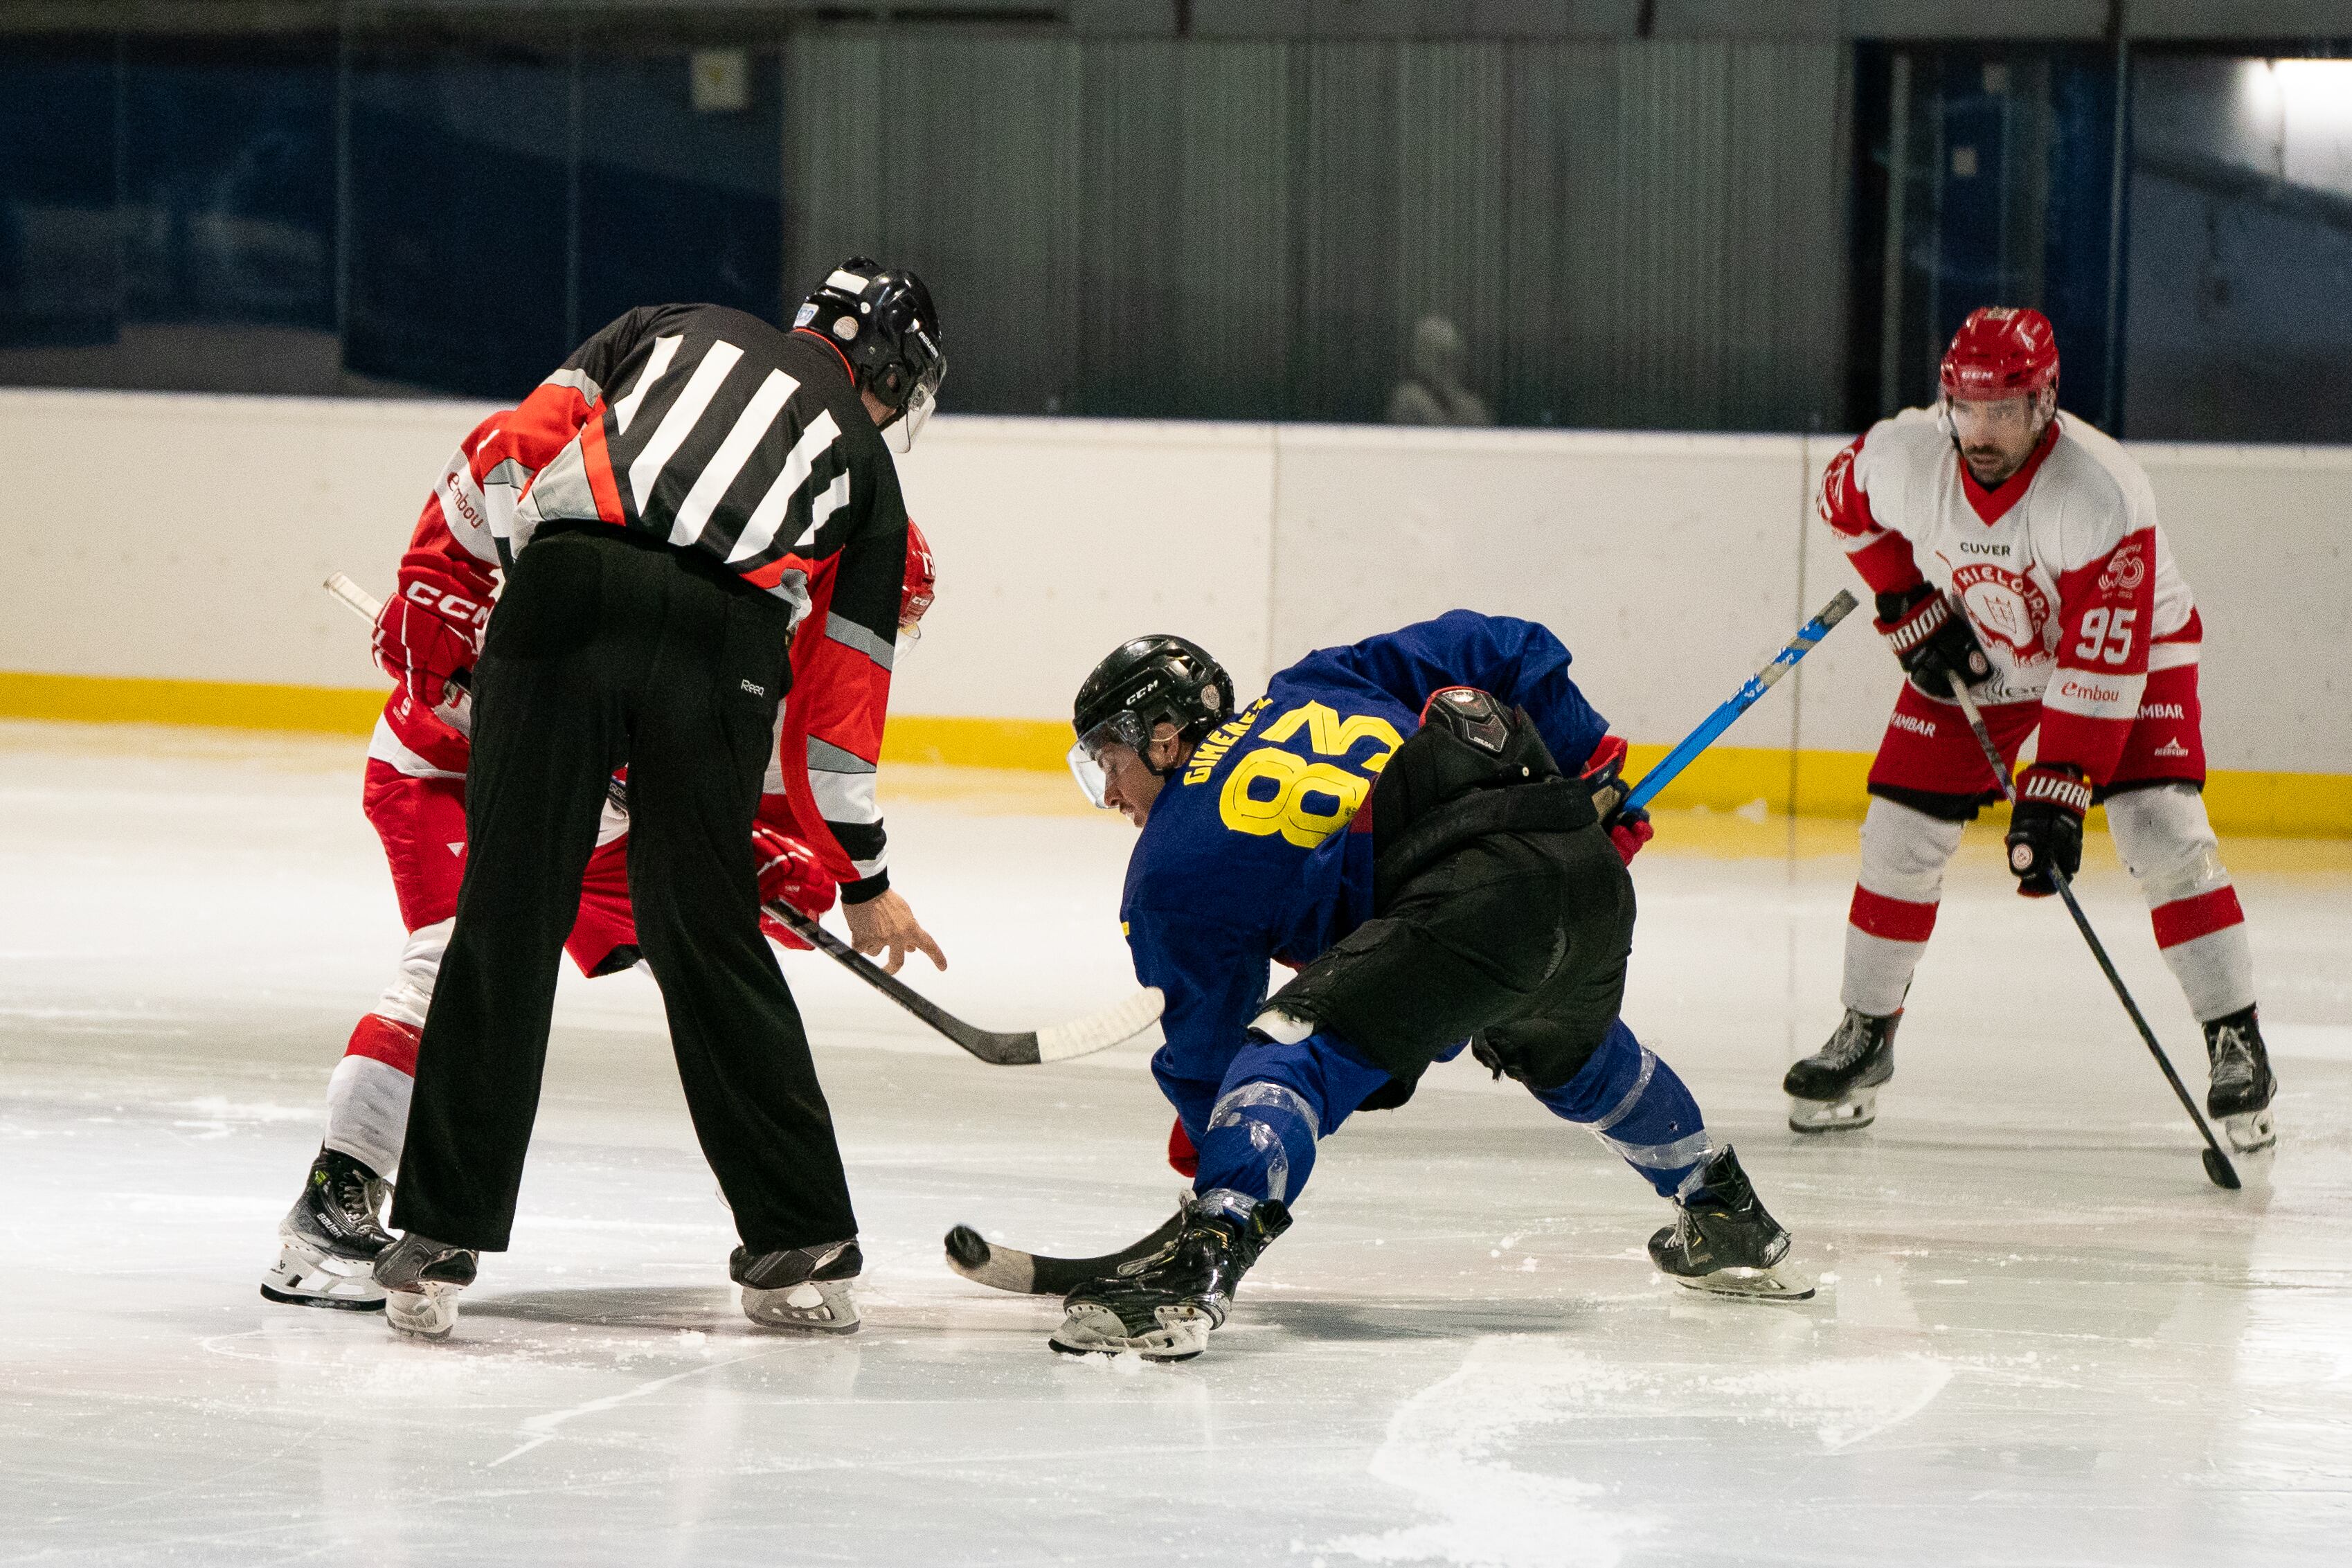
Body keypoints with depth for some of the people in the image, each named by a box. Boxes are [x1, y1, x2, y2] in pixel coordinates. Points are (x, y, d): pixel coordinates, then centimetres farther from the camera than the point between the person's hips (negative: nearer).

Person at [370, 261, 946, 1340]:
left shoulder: (675, 327, 32)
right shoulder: (864, 463, 28)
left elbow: (532, 435, 17)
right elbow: (845, 687, 28)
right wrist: (866, 878, 34)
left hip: (567, 594, 0)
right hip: (725, 643, 0)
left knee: (508, 919, 4)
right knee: (709, 934, 13)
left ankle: (441, 1240, 3)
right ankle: (807, 1249, 17)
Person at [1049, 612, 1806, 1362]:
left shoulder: (1169, 875, 12)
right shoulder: (1319, 683, 29)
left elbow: (1205, 1053, 15)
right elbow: (1504, 649, 26)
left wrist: (1208, 1154, 33)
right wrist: (1594, 774, 35)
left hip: (1471, 900, -8)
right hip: (1593, 870, 8)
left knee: (1291, 1044, -12)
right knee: (1571, 1050, 37)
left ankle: (1201, 1265, -35)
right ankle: (1728, 1220, 54)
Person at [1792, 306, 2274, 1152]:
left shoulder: (2105, 493, -37)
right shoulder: (1902, 456, -25)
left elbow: (2102, 665, -36)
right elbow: (1846, 501, 2)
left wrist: (2054, 796, -38)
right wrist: (1910, 608, -5)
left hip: (2130, 647, -4)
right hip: (1975, 652, 4)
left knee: (2163, 836, -18)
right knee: (1901, 835, -2)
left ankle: (2236, 1041, -7)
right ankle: (1865, 1034, 16)